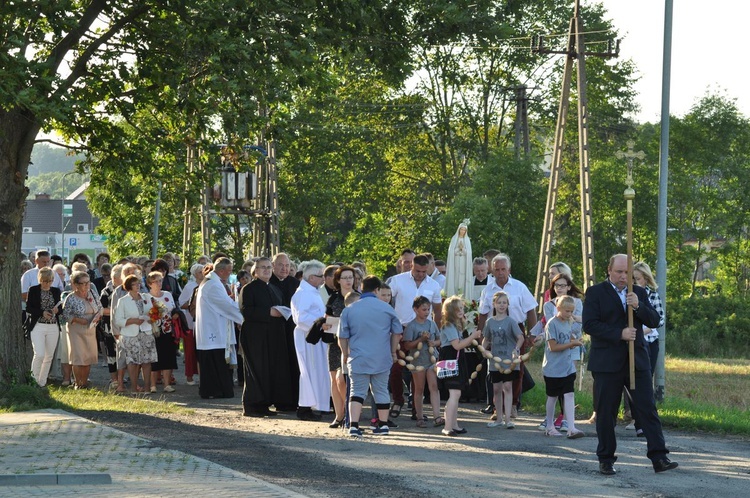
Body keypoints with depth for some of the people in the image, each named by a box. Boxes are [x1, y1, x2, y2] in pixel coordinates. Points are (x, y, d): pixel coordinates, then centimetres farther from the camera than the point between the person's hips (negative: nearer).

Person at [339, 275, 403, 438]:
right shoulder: (387, 308, 0)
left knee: (357, 391, 2)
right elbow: (397, 332, 8)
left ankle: (354, 425, -12)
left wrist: (346, 355, 15)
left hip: (358, 358, -1)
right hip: (382, 359, 1)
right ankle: (383, 425, 19)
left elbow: (342, 337, 1)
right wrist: (393, 352, 21)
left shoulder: (349, 310, -1)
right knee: (381, 391, 12)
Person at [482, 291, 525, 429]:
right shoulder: (490, 322, 6)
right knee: (496, 388, 9)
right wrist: (483, 348, -5)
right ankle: (499, 419, 19)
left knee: (507, 386, -10)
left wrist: (516, 349, -32)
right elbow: (486, 339, 15)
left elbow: (520, 337, -15)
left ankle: (507, 418, -11)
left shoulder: (510, 321, -5)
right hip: (495, 360, 4)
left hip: (509, 360, -4)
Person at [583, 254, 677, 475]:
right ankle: (606, 459, 13)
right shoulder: (595, 293, 1)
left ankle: (659, 458, -5)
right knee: (606, 413, 3)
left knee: (648, 409, -3)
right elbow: (590, 324, -10)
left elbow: (654, 321, 5)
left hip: (637, 361, 3)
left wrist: (638, 306, -13)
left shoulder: (639, 293, 13)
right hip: (607, 363, -3)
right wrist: (619, 334, -18)